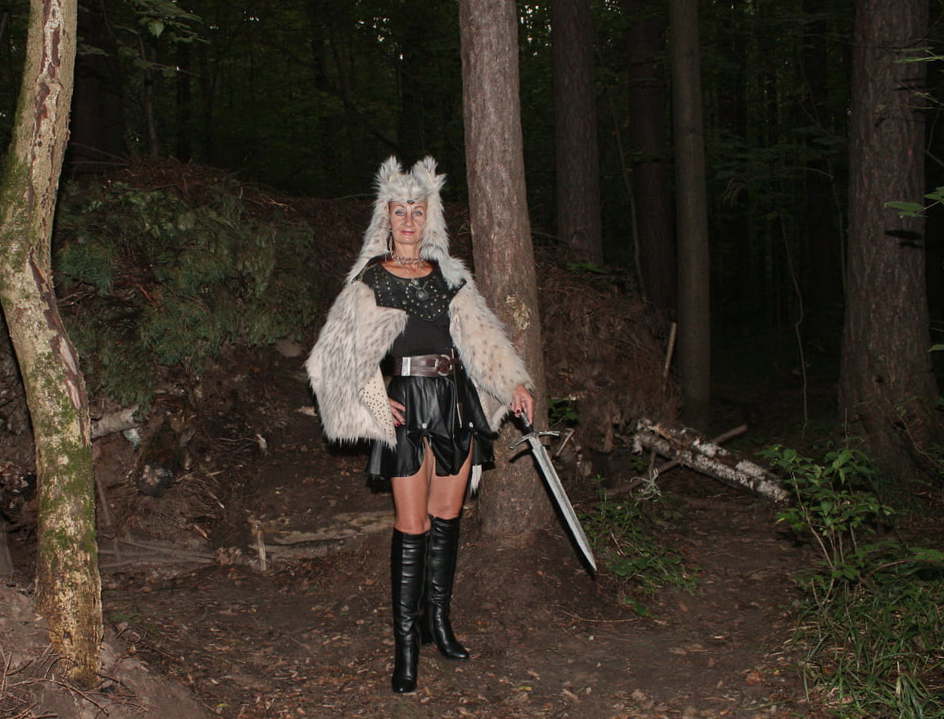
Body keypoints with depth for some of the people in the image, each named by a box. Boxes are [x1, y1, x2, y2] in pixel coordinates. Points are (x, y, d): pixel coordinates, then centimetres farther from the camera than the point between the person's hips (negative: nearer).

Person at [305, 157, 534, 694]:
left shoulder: (450, 277, 12)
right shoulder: (371, 281, 1)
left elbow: (482, 334, 5)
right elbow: (346, 353, -4)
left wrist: (514, 383, -6)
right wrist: (374, 402, -14)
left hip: (456, 403, 4)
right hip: (407, 405, -4)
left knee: (447, 516, 10)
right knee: (412, 524, -5)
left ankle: (439, 620, 25)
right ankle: (407, 642, 3)